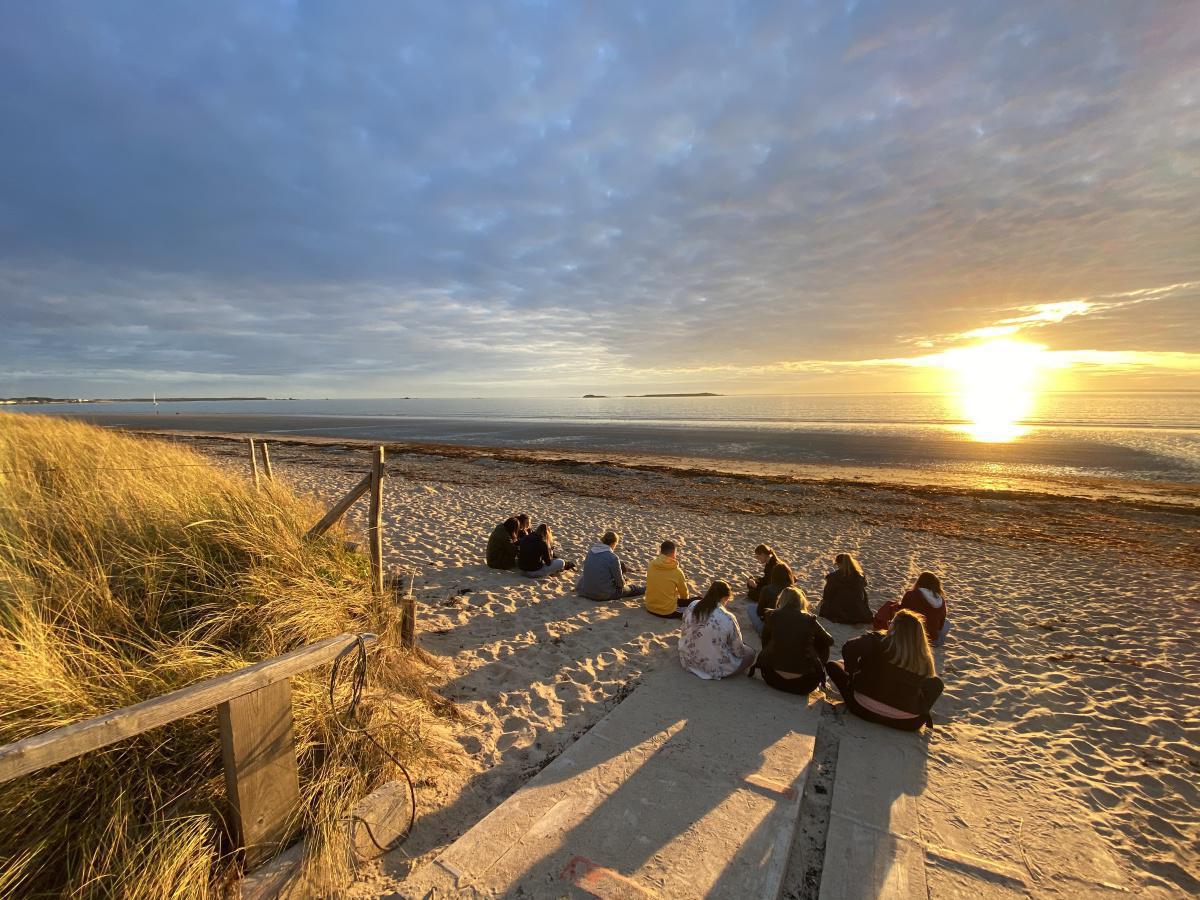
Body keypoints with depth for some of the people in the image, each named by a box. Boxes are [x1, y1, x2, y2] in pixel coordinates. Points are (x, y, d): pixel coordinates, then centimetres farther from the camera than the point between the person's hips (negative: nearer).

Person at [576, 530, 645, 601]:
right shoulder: (613, 558, -17)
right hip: (604, 595, -7)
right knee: (630, 588, 19)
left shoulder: (590, 552, 2)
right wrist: (623, 584, 18)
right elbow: (619, 582, -7)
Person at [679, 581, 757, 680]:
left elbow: (683, 633, 2)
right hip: (715, 669, -6)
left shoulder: (692, 606, -12)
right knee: (750, 653, 15)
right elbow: (738, 651, -14)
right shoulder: (728, 619, -25)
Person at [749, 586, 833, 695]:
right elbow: (829, 641, 13)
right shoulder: (809, 619, -3)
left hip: (775, 680, 2)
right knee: (823, 645, 21)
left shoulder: (773, 615, -1)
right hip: (805, 685, -1)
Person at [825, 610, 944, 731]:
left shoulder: (878, 641, -13)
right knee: (936, 682, 25)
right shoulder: (924, 660, -1)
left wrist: (852, 671, -6)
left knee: (832, 665, 16)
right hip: (908, 723, 3)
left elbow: (849, 648, -26)